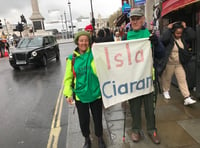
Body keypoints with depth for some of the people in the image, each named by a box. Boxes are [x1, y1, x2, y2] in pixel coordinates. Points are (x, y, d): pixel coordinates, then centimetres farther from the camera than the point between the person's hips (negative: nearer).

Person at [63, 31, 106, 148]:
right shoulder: (72, 59, -2)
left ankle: (100, 138, 43)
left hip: (96, 93, -1)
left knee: (98, 118, 14)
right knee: (83, 120, 15)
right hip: (80, 95, 1)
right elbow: (68, 78, 0)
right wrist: (68, 93, -9)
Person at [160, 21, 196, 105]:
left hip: (180, 64, 4)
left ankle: (187, 98, 1)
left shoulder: (183, 37, 2)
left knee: (182, 80, 1)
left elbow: (192, 36, -9)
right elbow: (163, 39, -33)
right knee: (167, 78, 14)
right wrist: (168, 29, -23)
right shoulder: (169, 38, -13)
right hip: (169, 63, -3)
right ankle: (166, 91, 38)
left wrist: (186, 28, -9)